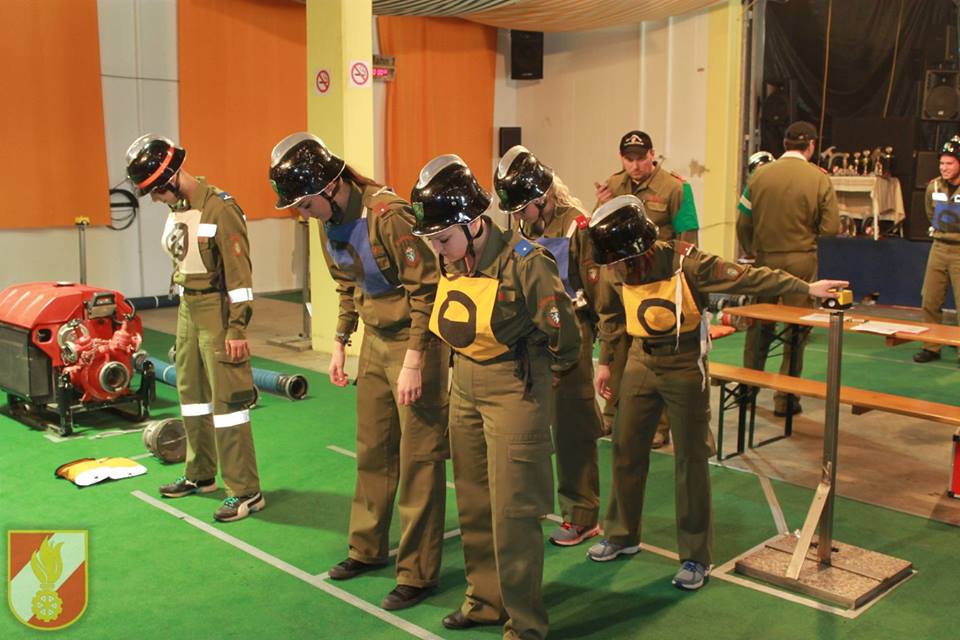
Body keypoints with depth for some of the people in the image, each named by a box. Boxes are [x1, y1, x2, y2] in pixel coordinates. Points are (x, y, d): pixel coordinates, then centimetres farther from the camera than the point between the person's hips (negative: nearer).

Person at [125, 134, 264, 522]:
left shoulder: (219, 208, -17)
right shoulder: (176, 210, 9)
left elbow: (239, 272, -18)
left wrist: (237, 328, -19)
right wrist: (185, 308, 18)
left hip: (217, 312, -9)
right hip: (187, 311, 9)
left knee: (226, 399, -7)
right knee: (191, 392, 17)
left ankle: (246, 492, 0)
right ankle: (200, 475, 33)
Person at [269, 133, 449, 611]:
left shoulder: (387, 215, -23)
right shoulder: (329, 223, 3)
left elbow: (425, 290, -21)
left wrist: (413, 362, -21)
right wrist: (340, 345, 14)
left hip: (415, 342, -8)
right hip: (375, 341, 8)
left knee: (419, 459, 0)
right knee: (372, 451, 16)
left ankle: (417, 572, 11)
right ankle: (368, 548, 32)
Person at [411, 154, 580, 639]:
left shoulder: (523, 262, -21)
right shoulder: (450, 264, 0)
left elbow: (563, 336, -14)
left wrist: (528, 375, -1)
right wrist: (466, 369, 10)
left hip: (514, 391, -7)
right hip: (465, 386, 7)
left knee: (512, 512, -2)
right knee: (473, 503, 16)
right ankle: (485, 599, 34)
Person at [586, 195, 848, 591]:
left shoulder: (685, 263, -23)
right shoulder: (614, 274, -8)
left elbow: (749, 278, -20)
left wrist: (807, 288, -21)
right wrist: (604, 362, 15)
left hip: (685, 368, -4)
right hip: (641, 364, 4)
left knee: (691, 460, 2)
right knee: (626, 450, 9)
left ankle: (696, 557, 15)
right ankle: (622, 536, 29)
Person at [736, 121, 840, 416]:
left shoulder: (760, 174, -4)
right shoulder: (820, 179, -8)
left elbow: (743, 222, -1)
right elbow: (831, 228, -9)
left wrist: (751, 252, 15)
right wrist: (808, 229, 12)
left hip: (764, 257, 2)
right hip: (802, 260, -2)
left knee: (759, 326, 15)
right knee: (797, 330, 8)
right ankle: (785, 399, 13)